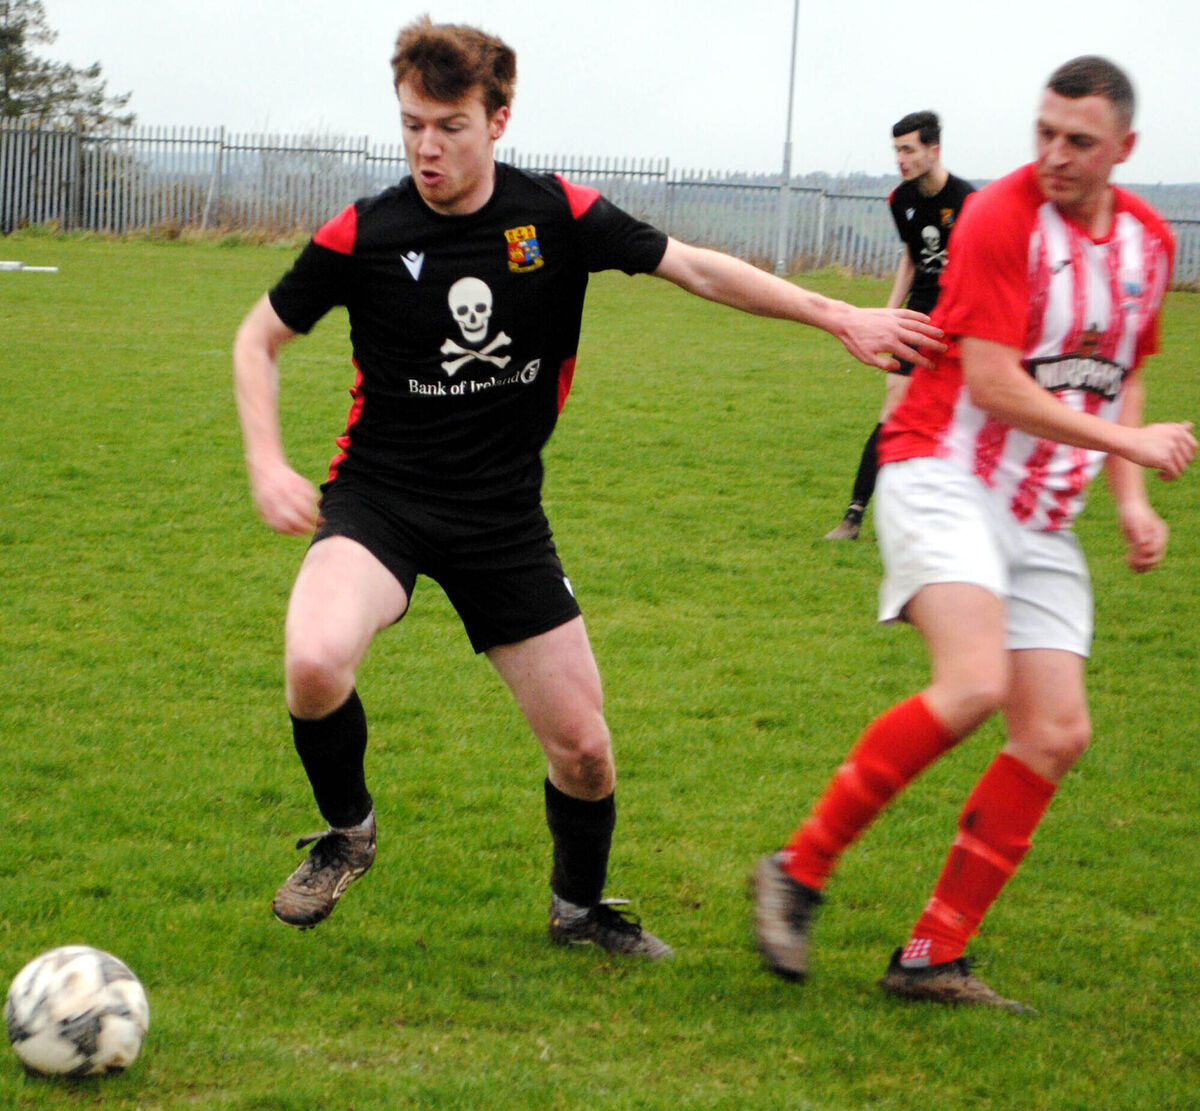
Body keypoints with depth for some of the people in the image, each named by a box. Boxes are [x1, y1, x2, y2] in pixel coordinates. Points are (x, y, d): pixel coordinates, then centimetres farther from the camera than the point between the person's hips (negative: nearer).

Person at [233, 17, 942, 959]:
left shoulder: (559, 216, -7)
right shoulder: (363, 235, -10)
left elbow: (696, 268, 3)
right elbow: (260, 339, 4)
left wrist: (841, 318, 1)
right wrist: (267, 463, -10)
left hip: (504, 518, 2)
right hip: (379, 499, -2)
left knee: (583, 744, 3)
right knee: (315, 662, -31)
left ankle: (582, 905, 34)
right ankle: (347, 831, 0)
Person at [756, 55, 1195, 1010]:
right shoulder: (1002, 217, -13)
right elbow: (993, 384, -18)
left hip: (1042, 516, 7)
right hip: (945, 478, -7)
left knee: (1058, 732, -4)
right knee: (974, 685, -27)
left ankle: (934, 956, 3)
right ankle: (798, 872, -12)